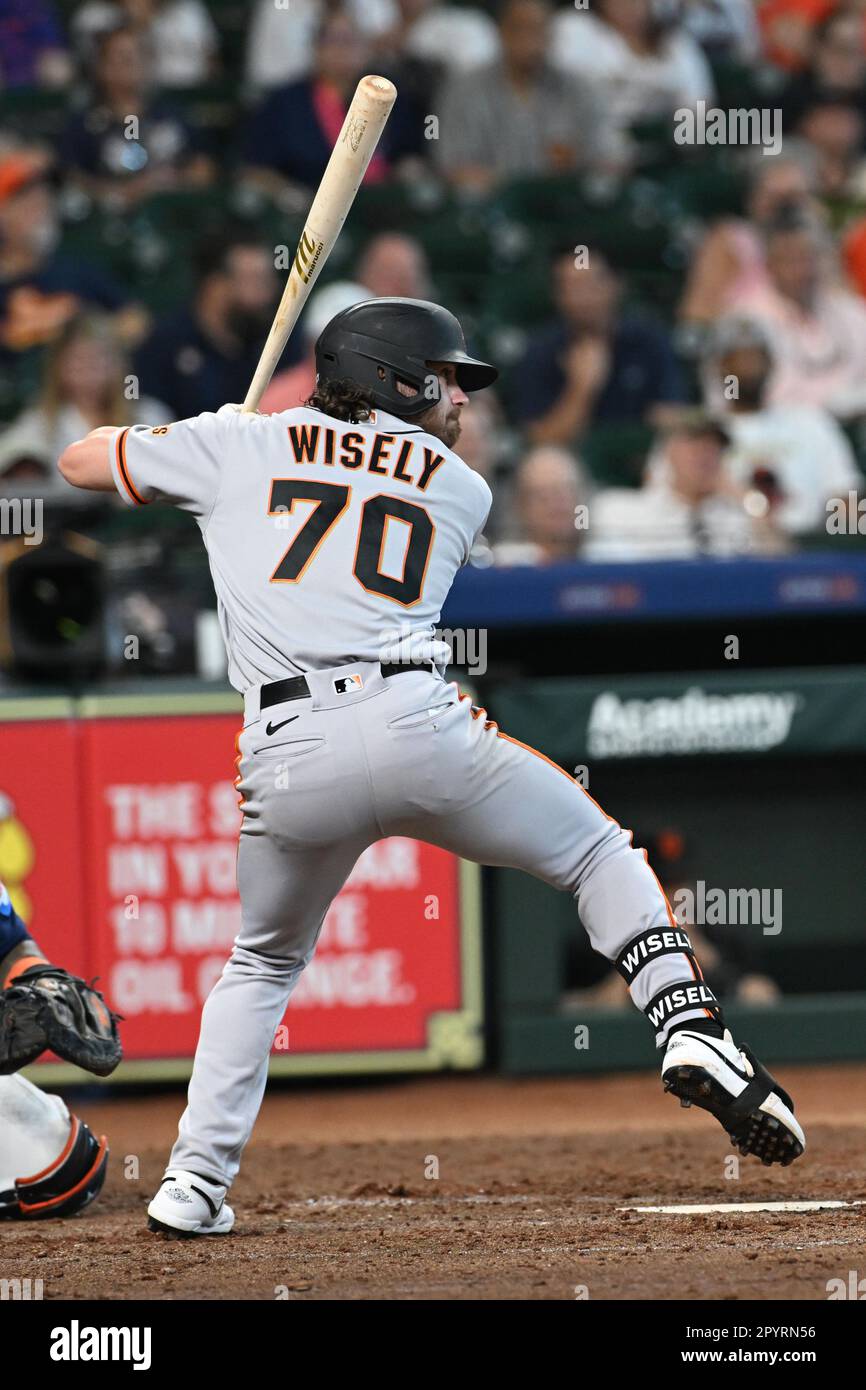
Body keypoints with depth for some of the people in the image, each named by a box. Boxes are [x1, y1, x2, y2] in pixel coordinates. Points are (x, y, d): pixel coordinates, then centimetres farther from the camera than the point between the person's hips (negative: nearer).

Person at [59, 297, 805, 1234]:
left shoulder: (240, 446, 19)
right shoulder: (461, 491, 21)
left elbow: (79, 461, 28)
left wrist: (195, 438, 44)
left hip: (286, 761, 1)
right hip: (417, 727, -1)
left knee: (262, 965, 25)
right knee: (601, 855, 20)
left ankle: (194, 1182, 13)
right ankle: (692, 1033, -1)